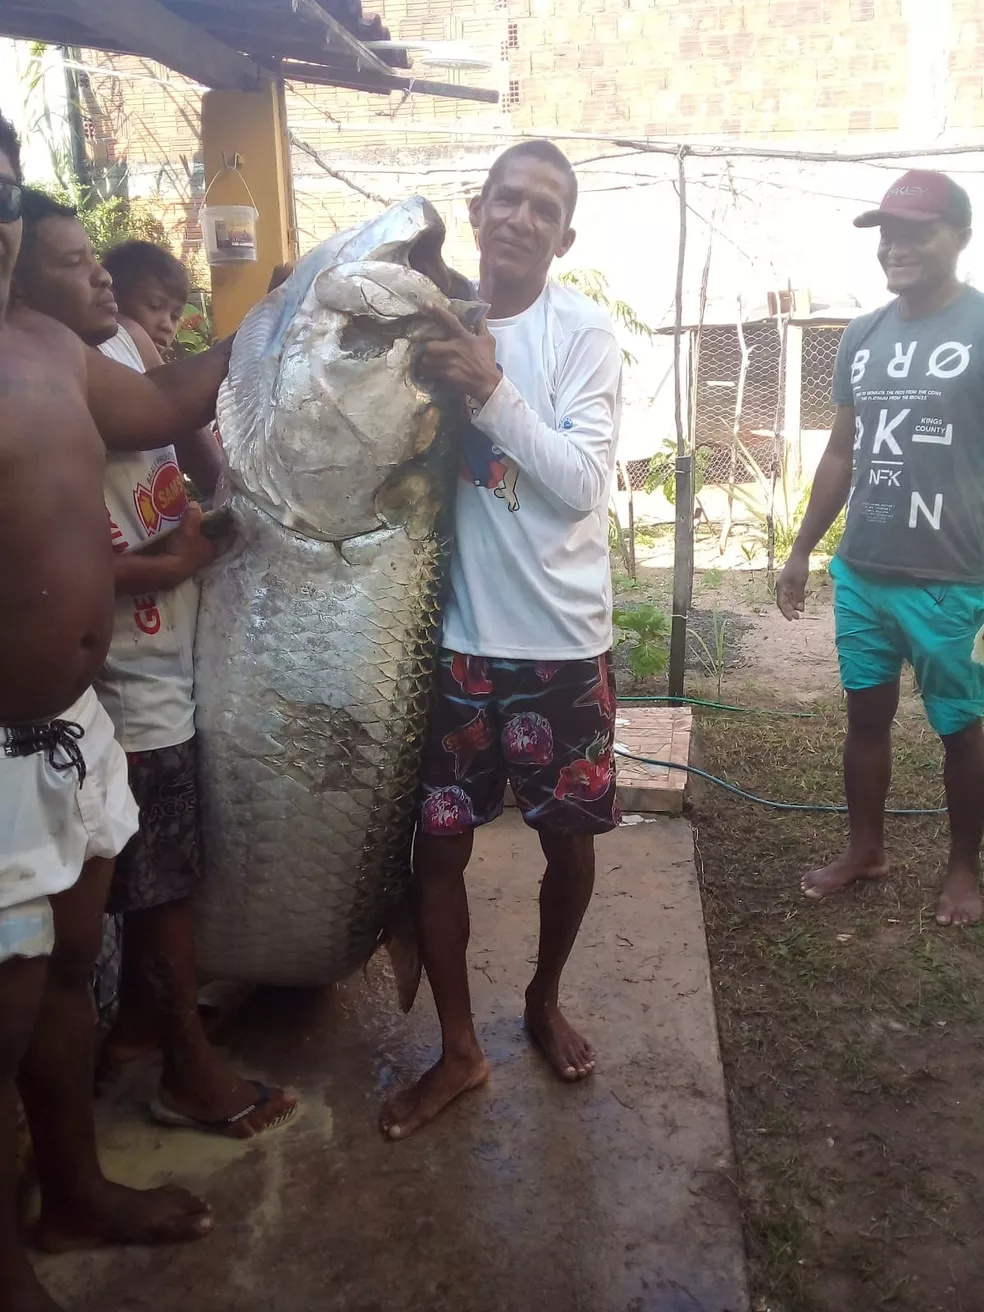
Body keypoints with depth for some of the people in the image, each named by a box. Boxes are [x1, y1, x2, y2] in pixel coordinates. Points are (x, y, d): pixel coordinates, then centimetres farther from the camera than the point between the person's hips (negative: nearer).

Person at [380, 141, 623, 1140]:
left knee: (568, 837, 12)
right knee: (437, 844, 6)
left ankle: (545, 1000, 41)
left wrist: (492, 389, -21)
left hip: (562, 638, -1)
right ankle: (459, 1049, 26)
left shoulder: (584, 334, -6)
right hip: (455, 634, 2)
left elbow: (582, 484, -14)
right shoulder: (433, 319, 3)